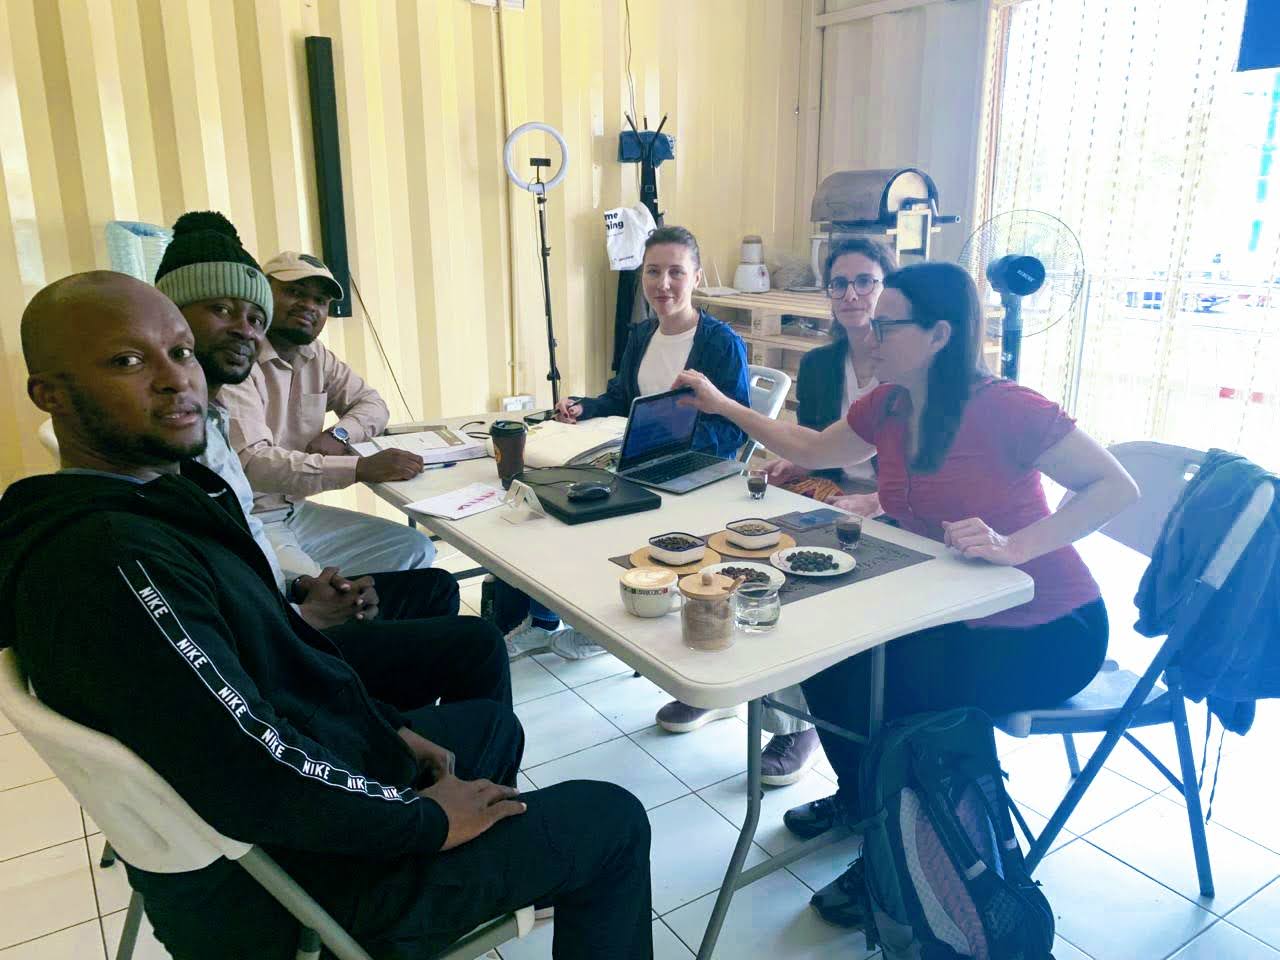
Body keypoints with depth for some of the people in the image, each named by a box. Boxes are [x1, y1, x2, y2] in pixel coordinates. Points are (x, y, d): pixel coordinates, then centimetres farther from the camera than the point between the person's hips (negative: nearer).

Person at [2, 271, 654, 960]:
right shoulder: (113, 561, -32)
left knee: (493, 723, 30)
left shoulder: (165, 492, 1)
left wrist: (387, 726, 6)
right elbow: (259, 785, -34)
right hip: (297, 882, -9)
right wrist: (428, 817, -19)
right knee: (614, 822, 4)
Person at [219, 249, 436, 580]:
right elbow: (252, 462, -28)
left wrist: (338, 434, -7)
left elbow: (372, 403, 16)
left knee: (416, 549, 0)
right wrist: (360, 468, -33)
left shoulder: (315, 355, 7)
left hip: (298, 512, 8)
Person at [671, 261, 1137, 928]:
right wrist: (725, 406, 11)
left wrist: (1013, 546, -33)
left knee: (874, 687, -19)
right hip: (952, 614, 7)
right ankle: (861, 797, 27)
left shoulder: (1003, 409, -24)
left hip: (1046, 630, -7)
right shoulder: (886, 407, -2)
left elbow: (1117, 487, -21)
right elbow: (816, 451, 14)